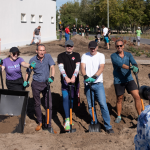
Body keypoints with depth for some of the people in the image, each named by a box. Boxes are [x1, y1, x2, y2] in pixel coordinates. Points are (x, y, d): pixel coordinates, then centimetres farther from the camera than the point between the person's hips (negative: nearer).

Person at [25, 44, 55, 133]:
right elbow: (28, 72, 7)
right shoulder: (32, 60, -4)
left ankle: (48, 125, 5)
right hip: (36, 84, 1)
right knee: (37, 104, 10)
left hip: (46, 83, -1)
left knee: (49, 105, -5)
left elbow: (52, 67, -18)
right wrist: (26, 81, -5)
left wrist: (52, 77, -34)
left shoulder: (48, 57, -7)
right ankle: (40, 122, 29)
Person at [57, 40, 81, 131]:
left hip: (74, 81, 2)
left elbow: (77, 67, -4)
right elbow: (61, 67, -7)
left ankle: (69, 118, 25)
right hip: (65, 80, -2)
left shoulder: (76, 55, 9)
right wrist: (66, 77, -24)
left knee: (72, 99, 8)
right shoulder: (61, 56, 6)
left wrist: (73, 77, -21)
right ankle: (67, 120, -19)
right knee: (65, 98, -16)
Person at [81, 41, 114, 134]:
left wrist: (94, 76, -29)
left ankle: (108, 126, -2)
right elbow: (82, 67, -8)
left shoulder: (101, 56, 2)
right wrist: (85, 76, -28)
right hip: (88, 84, 2)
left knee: (103, 104, -8)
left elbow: (101, 68, -12)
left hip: (98, 84, -2)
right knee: (90, 105, 8)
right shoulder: (85, 56, 7)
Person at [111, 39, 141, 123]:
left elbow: (134, 63, -15)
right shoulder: (113, 56, -8)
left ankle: (140, 116, 2)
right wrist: (130, 67, -42)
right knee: (119, 99, 10)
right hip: (118, 81, -2)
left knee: (137, 96, -8)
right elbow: (119, 64, -26)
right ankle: (119, 116, 27)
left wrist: (136, 68, -40)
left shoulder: (128, 55, 1)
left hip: (129, 79, 2)